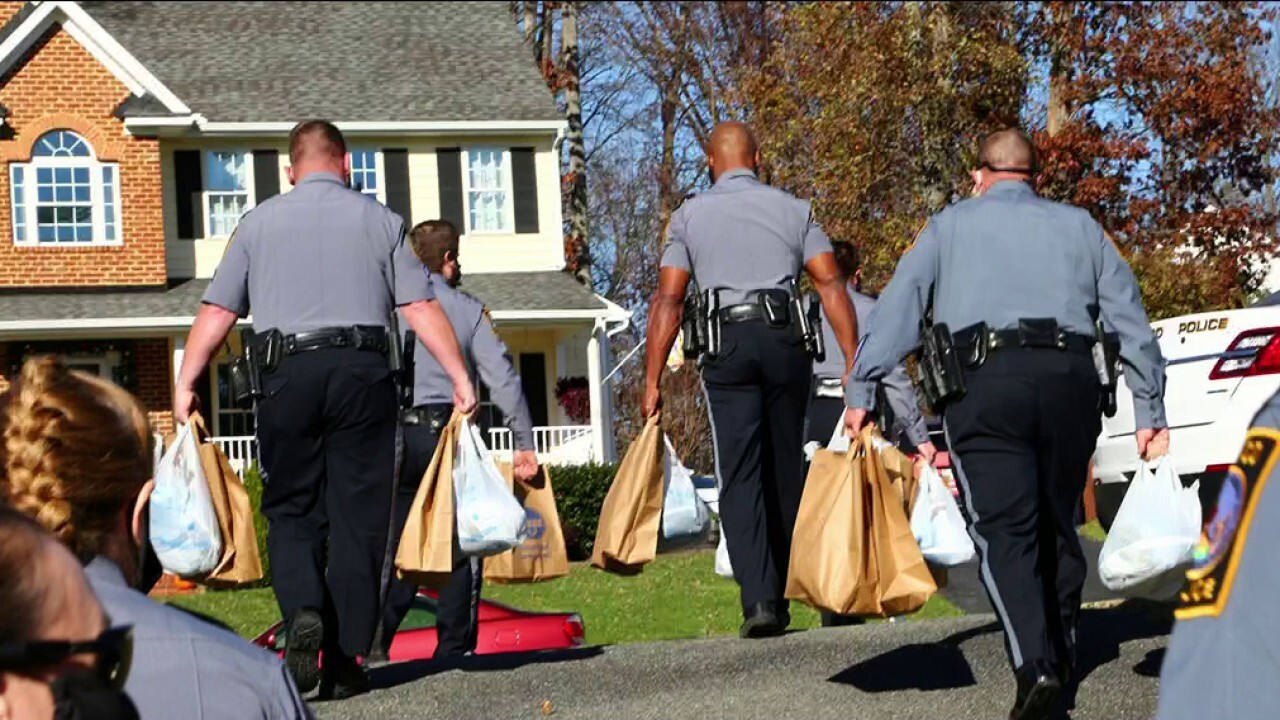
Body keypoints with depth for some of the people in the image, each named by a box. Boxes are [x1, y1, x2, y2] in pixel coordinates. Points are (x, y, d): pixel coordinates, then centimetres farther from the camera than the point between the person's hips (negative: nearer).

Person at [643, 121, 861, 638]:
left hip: (726, 345, -1)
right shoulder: (792, 209, 14)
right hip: (785, 340, 1)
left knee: (740, 476, -3)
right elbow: (831, 284, 3)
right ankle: (782, 595, 18)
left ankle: (759, 599, -17)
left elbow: (668, 299, 4)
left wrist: (653, 380, 5)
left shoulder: (690, 215, 11)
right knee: (785, 469, 12)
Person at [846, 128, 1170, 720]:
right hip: (1072, 379, 3)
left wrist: (861, 392, 3)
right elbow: (1131, 320, 17)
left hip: (985, 382, -3)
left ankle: (1035, 665, -22)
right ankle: (1061, 651, 26)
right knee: (1057, 523, 18)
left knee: (1005, 531, -7)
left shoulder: (950, 227, 15)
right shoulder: (1080, 227, 22)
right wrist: (1150, 411, 17)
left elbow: (898, 306, 4)